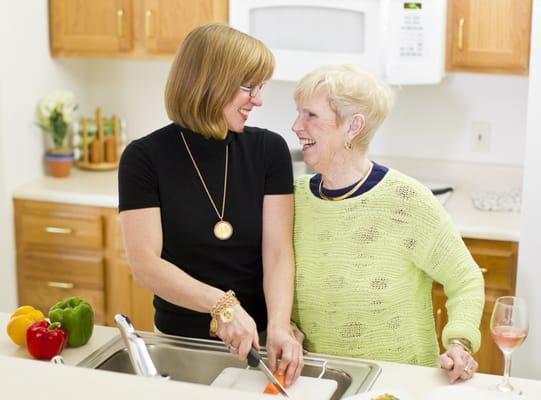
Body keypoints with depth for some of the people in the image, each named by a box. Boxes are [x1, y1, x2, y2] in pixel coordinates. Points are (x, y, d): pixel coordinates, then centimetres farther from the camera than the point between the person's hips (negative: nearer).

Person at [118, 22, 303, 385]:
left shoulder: (269, 150, -4)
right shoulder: (145, 158, -9)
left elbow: (278, 252, -10)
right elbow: (145, 263, -16)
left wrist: (278, 325, -26)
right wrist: (220, 304, -29)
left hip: (259, 339, 2)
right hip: (181, 341, -1)